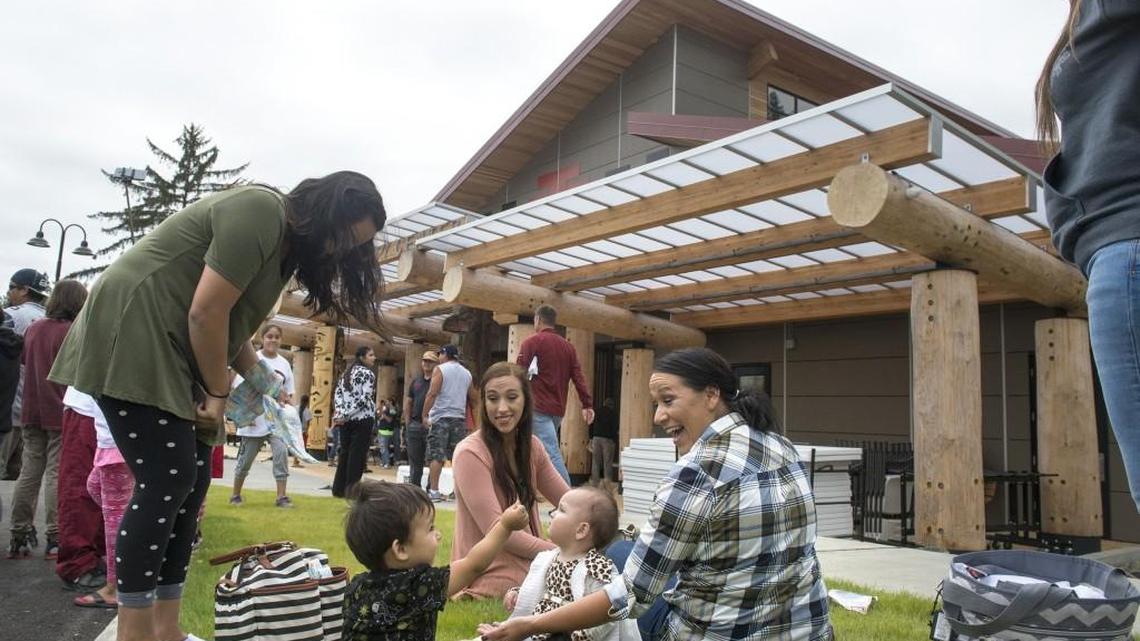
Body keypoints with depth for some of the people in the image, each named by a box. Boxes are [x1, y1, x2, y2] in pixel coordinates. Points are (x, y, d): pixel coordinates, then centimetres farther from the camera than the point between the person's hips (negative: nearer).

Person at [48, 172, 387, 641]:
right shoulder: (260, 213, -20)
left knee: (191, 481, 5)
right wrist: (218, 393, -10)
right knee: (166, 482, -13)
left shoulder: (288, 242, 12)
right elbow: (206, 312, -21)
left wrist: (260, 378, 2)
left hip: (172, 353, 10)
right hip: (131, 338, -10)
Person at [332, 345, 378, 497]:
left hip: (345, 420, 7)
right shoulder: (368, 374, -6)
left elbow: (337, 394, 8)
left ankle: (339, 488, 14)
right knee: (357, 455, -2)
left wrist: (340, 413, -3)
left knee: (344, 453, 11)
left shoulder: (347, 372, 15)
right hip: (363, 419, -7)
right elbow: (365, 399, -17)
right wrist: (346, 415, -14)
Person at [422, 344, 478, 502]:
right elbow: (474, 399, 18)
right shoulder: (466, 372, 16)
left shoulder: (440, 369, -1)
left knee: (437, 456, -3)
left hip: (441, 417, -4)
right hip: (460, 418, 5)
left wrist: (425, 415, -9)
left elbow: (432, 394, -11)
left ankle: (434, 491, -6)